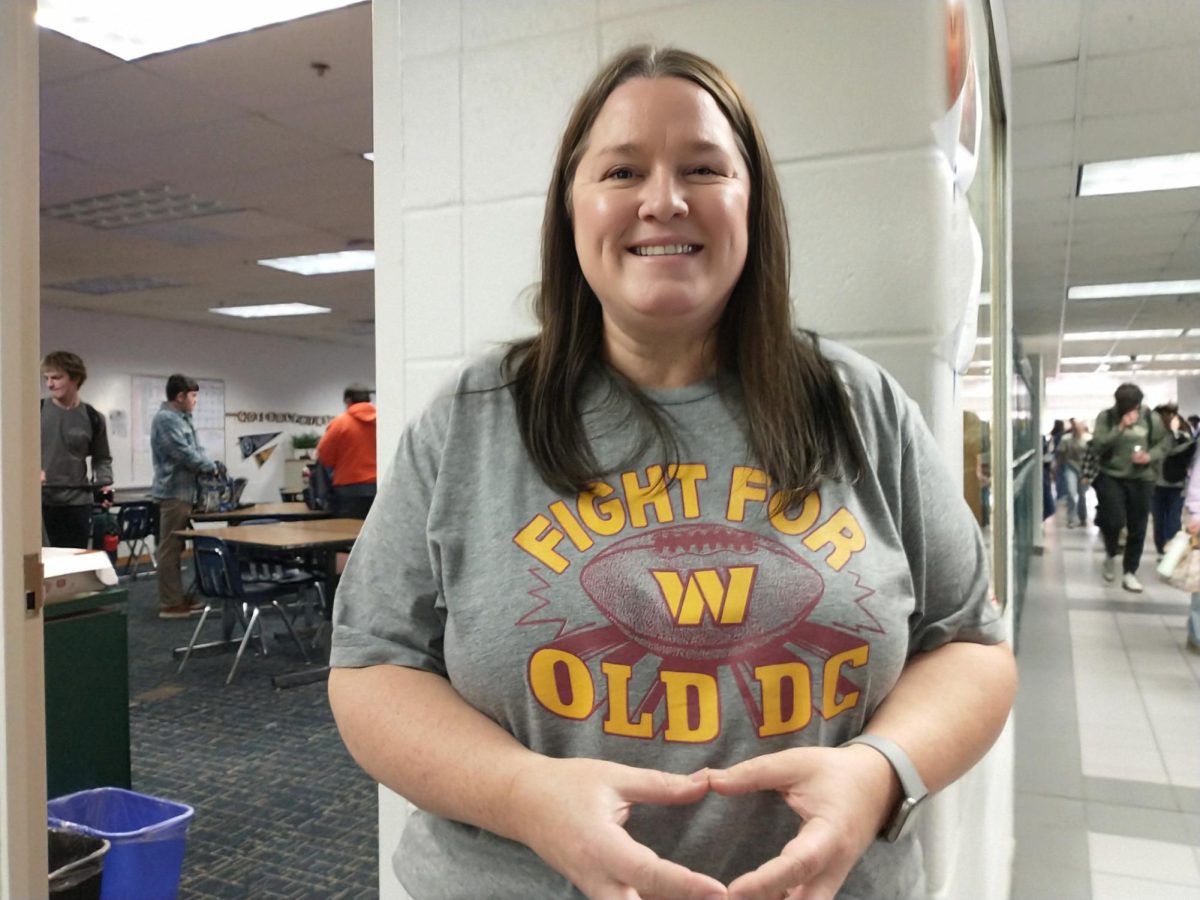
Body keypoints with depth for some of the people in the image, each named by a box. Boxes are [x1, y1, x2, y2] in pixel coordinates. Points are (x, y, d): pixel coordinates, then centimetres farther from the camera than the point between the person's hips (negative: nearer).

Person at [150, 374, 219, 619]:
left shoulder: (182, 418, 16)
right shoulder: (165, 418, -15)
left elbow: (196, 449, 18)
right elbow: (184, 454, -20)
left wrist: (209, 466, -1)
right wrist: (212, 467, -6)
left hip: (184, 491, 10)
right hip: (173, 492, -10)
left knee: (176, 547, 14)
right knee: (170, 548, -6)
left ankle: (176, 597, 21)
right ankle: (169, 604, -2)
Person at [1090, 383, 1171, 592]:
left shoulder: (1151, 418, 0)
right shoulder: (1106, 417, -5)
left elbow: (1165, 442, 8)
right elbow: (1097, 446, -14)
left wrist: (1150, 456, -11)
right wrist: (1120, 428, -24)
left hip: (1141, 479, 2)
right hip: (1111, 477, -2)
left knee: (1137, 529, 5)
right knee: (1114, 521, -15)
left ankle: (1129, 573, 19)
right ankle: (1110, 555, 17)